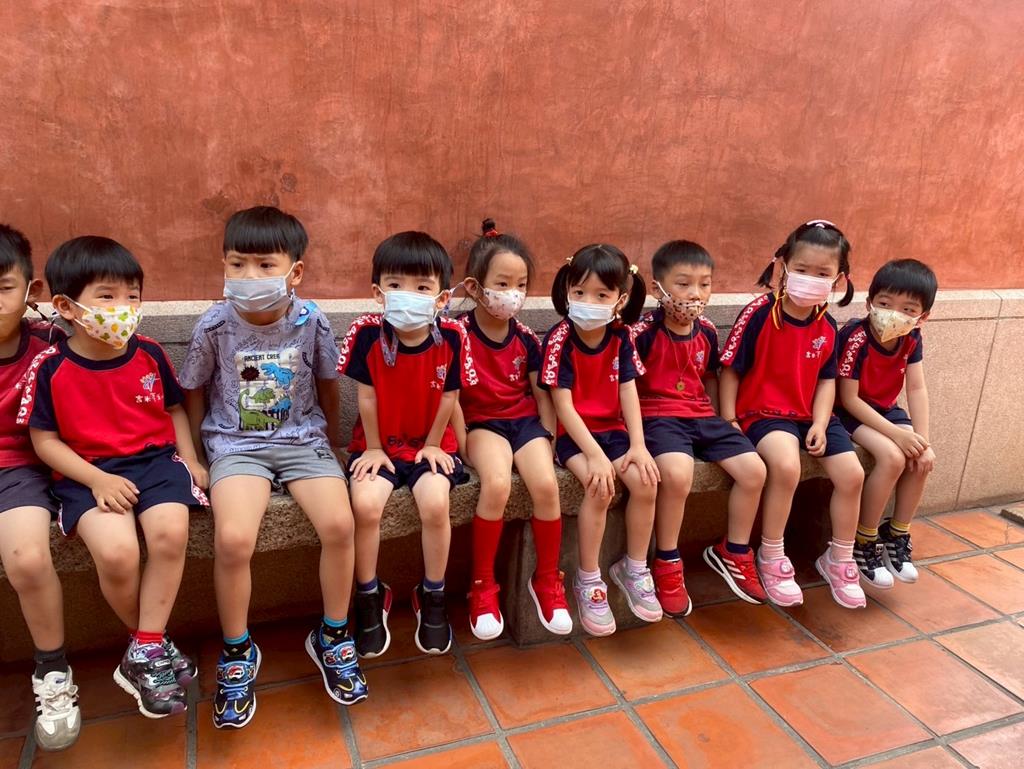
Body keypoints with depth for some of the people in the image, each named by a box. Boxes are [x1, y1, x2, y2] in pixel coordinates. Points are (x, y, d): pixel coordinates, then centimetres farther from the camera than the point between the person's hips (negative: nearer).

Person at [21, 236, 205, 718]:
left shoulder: (149, 354, 3)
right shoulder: (50, 368, -4)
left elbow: (174, 409, 15)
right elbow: (44, 440, 0)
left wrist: (189, 459, 1)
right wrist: (97, 479, -13)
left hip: (155, 460, 2)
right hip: (89, 474, -2)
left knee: (170, 532, -28)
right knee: (116, 553, -28)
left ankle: (144, 651, -10)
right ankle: (156, 643, 1)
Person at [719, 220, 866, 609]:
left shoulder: (827, 325, 3)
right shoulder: (759, 313, -14)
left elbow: (826, 379, 8)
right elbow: (730, 370, -11)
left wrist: (820, 423, -6)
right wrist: (729, 420, -14)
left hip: (810, 415, 7)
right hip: (764, 412, -6)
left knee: (852, 474, -4)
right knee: (787, 465, -32)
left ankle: (839, 560, 21)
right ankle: (771, 559, -9)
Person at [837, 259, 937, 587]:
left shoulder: (912, 340, -7)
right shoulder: (855, 338, -26)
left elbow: (917, 389, -7)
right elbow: (849, 399, -23)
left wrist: (922, 438, -17)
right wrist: (896, 433, -26)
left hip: (885, 409, 7)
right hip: (850, 413, -7)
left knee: (922, 458, -13)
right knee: (892, 457, -26)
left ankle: (897, 536, 7)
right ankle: (864, 542, -8)